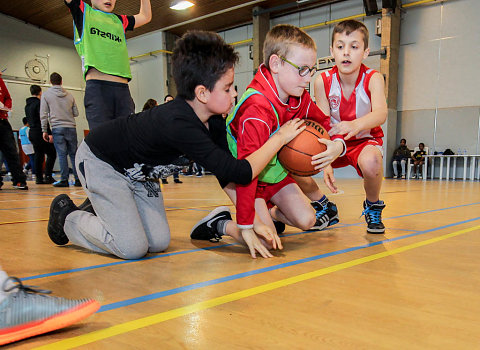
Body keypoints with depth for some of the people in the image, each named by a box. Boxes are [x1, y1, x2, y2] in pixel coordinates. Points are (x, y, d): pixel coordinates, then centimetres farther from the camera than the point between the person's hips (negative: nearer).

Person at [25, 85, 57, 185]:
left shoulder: (27, 105, 17)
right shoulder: (39, 103, -10)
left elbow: (29, 120, 21)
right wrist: (49, 133, -21)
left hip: (32, 134, 8)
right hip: (40, 133, -8)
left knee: (38, 156, 10)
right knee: (51, 154, -2)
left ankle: (39, 177, 7)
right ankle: (48, 176, -11)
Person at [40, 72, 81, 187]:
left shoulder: (46, 95, 5)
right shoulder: (69, 95, 11)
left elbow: (43, 115, 0)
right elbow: (76, 113, 11)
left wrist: (44, 130, 3)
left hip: (57, 128, -2)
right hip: (71, 127, 2)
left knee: (62, 154, -3)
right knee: (73, 154, 6)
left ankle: (64, 180, -5)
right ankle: (78, 179, 4)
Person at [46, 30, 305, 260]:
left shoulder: (213, 121, -11)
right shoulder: (179, 124, -39)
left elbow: (227, 173, -2)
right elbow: (241, 173, -40)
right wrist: (279, 138, -29)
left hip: (138, 170, 8)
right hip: (98, 160, -8)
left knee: (158, 242, -1)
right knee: (132, 248, -15)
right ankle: (66, 217, 10)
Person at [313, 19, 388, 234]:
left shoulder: (373, 79, -18)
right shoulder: (323, 82, -13)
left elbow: (380, 114, -37)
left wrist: (356, 124, -60)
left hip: (365, 140, -3)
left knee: (370, 162, -39)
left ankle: (373, 206, -3)